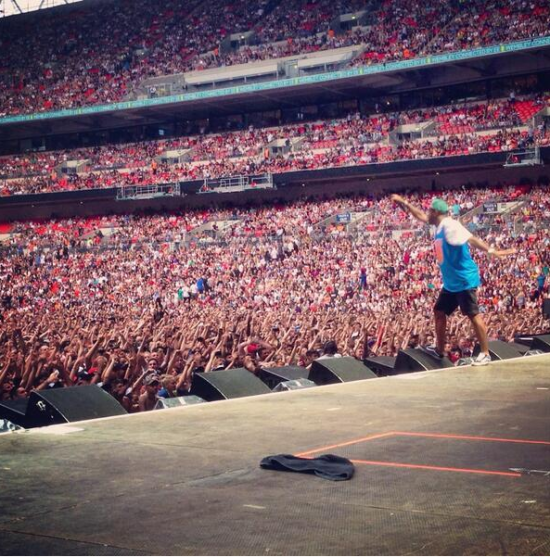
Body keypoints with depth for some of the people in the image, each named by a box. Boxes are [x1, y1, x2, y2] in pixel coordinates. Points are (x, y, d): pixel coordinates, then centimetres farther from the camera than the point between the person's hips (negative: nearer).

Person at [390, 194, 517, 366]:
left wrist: (492, 251, -37)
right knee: (439, 311, 15)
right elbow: (421, 216, 26)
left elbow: (471, 239, -28)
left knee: (473, 315, -9)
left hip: (464, 280, -10)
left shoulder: (450, 226, -18)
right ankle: (439, 350, 25)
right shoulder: (439, 226, 11)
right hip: (451, 282, 10)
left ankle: (485, 354, -6)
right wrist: (404, 203, 27)